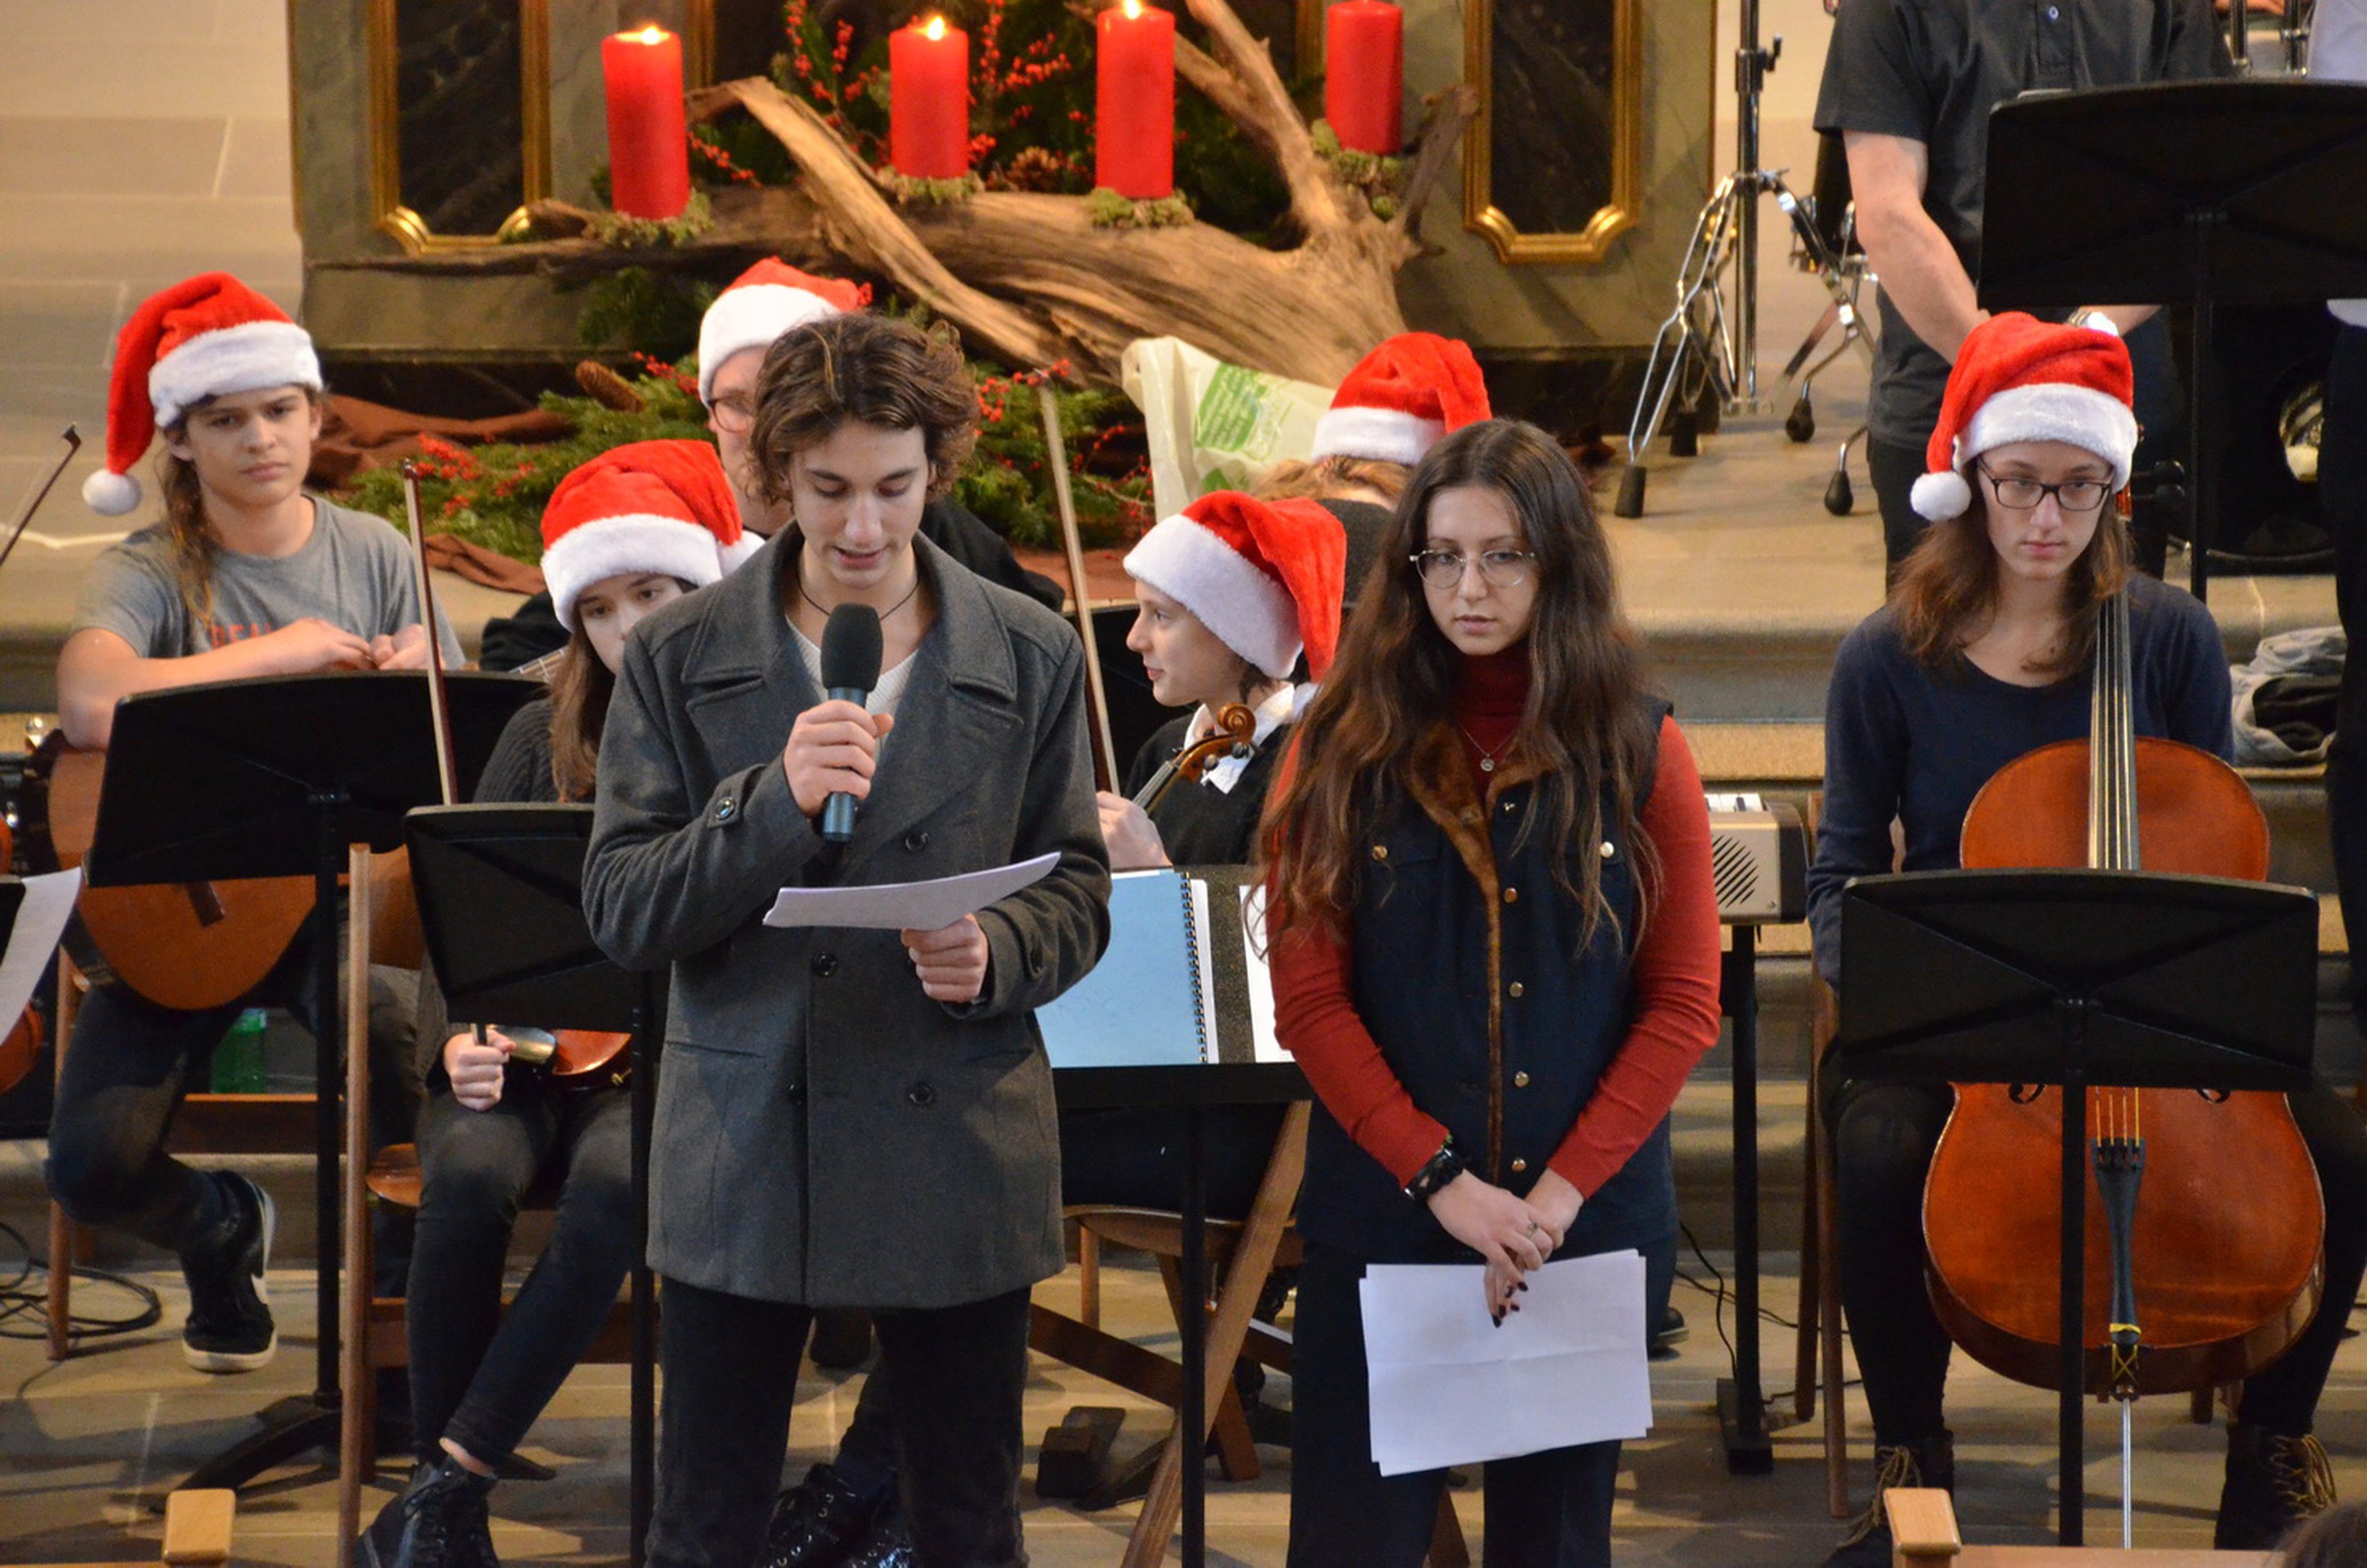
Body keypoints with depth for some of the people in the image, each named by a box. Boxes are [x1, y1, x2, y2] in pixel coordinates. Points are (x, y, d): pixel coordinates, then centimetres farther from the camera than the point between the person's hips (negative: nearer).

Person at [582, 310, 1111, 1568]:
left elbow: (1077, 895, 7)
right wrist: (774, 801, -21)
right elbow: (619, 911, -5)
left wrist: (996, 954, -16)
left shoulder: (1031, 661, 3)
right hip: (742, 1157, -1)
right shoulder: (680, 659, 0)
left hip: (955, 1159, 1)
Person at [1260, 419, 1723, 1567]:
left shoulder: (1637, 751, 2)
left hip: (1589, 1221, 1)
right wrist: (1442, 1181, -14)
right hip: (1378, 1216, -1)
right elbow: (1309, 998, -4)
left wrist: (1560, 1192, -12)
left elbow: (1685, 1003, -1)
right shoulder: (1346, 745, 0)